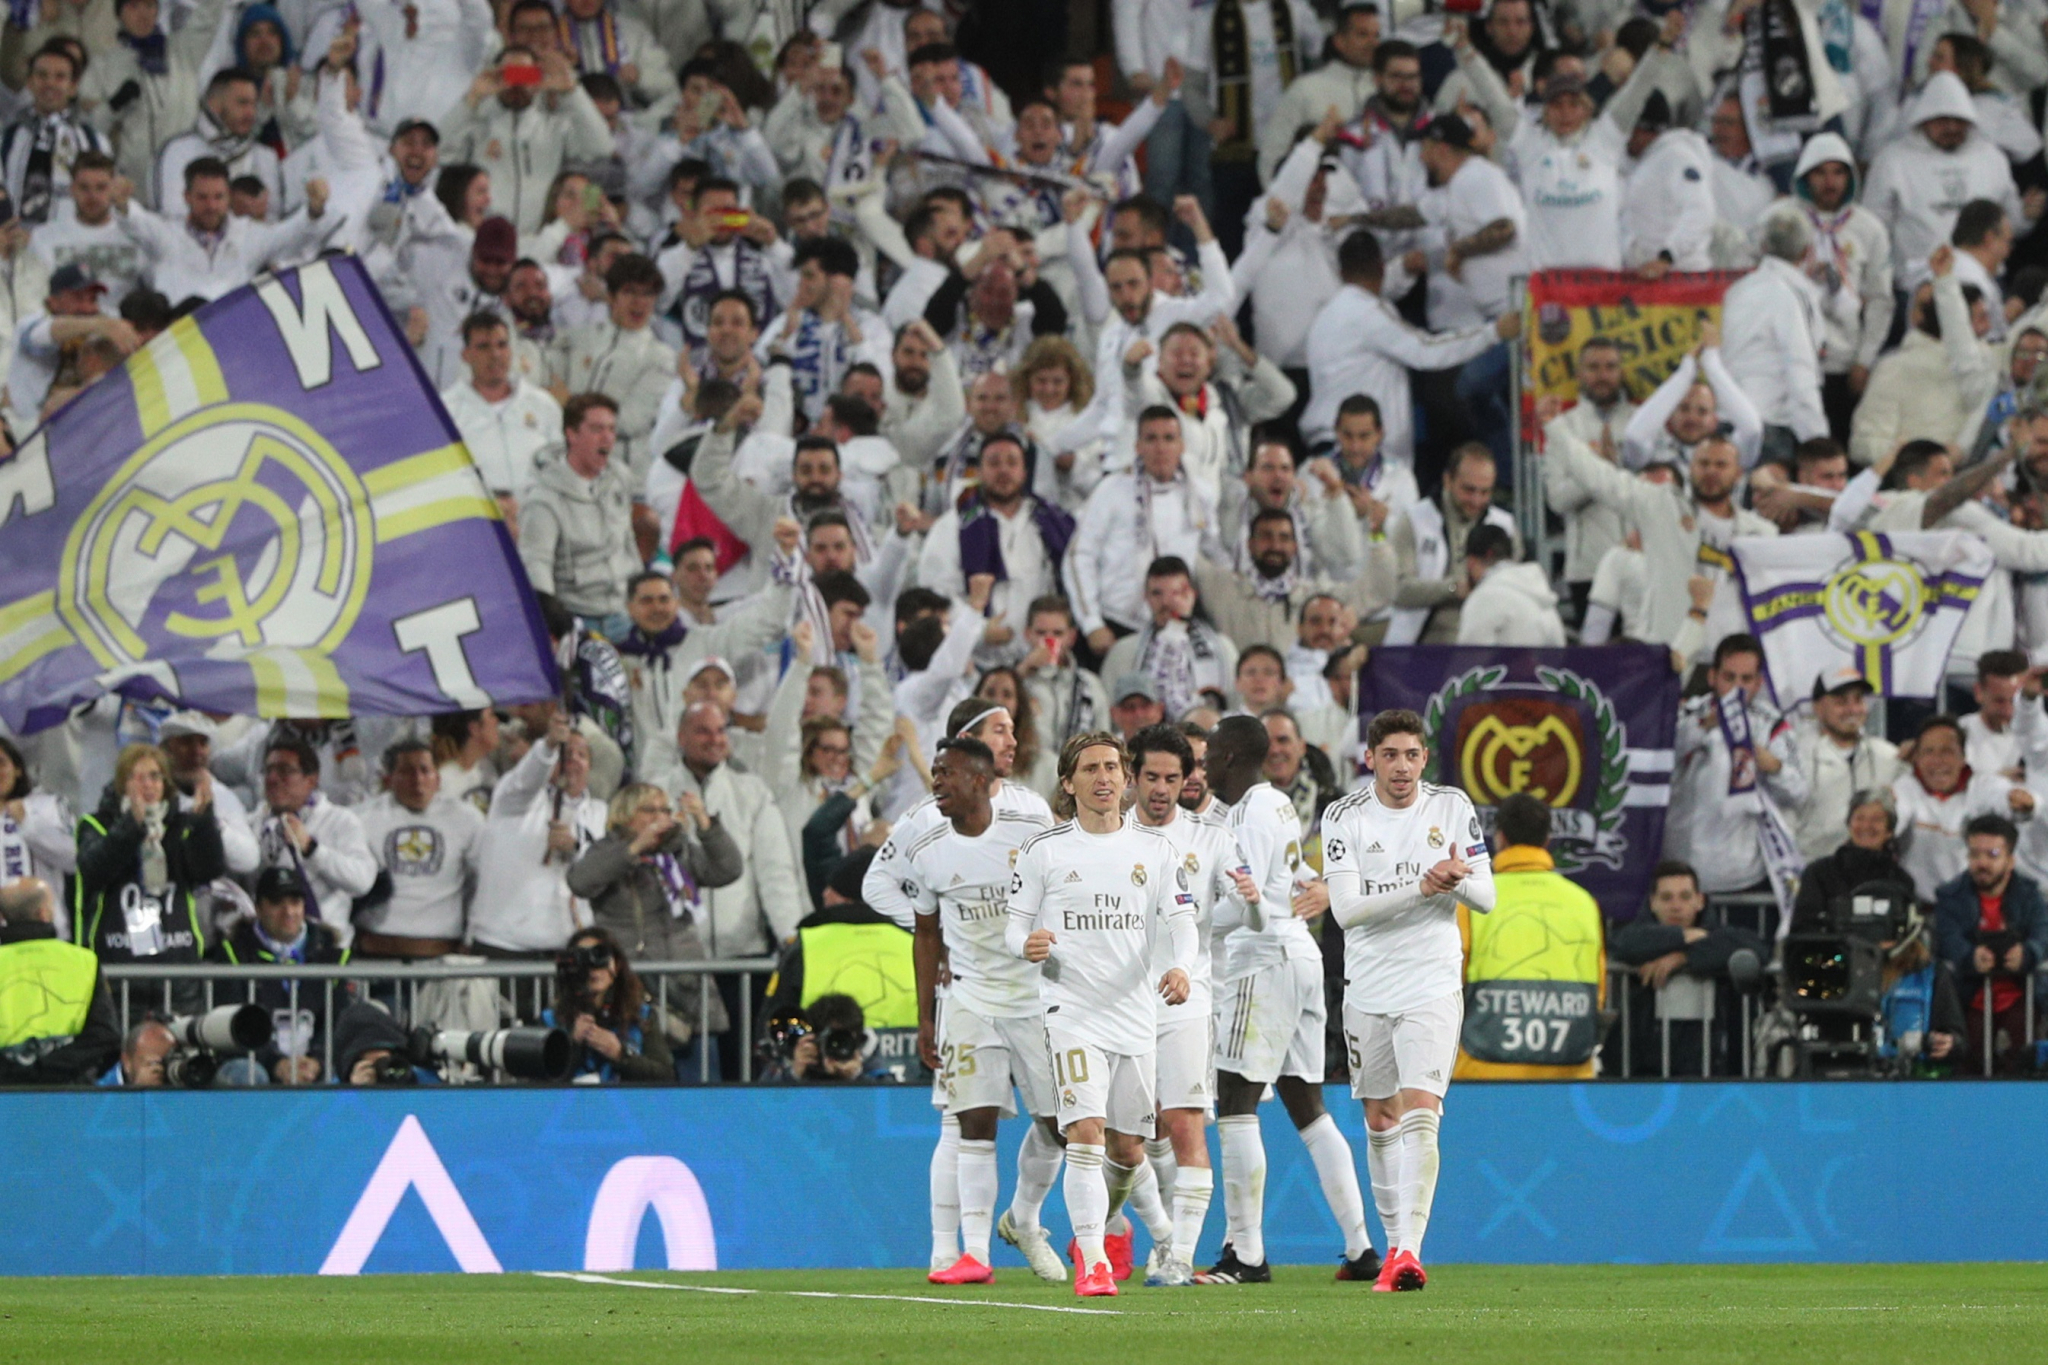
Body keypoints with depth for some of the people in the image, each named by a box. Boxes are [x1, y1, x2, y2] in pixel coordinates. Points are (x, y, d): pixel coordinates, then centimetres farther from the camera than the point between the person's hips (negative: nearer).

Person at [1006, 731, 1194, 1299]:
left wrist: (1179, 966, -14)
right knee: (1086, 1134, -19)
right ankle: (1091, 1262, -17)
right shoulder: (1043, 850, 1)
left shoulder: (1154, 847, 8)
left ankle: (1102, 1224, 38)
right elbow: (1015, 926, 5)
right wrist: (1028, 946, -19)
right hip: (1072, 1011, -3)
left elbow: (1179, 918, 6)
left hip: (1135, 1012, 3)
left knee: (1128, 1150, 9)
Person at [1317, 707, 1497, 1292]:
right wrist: (1420, 888, -26)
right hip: (1368, 987, 2)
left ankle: (1409, 1251, -23)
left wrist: (1461, 879, -23)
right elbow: (1346, 909, -14)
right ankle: (1394, 1241, 28)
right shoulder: (1344, 818, -4)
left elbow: (1487, 897, 0)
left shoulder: (1453, 807, 0)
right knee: (1381, 1119, 11)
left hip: (1433, 985, -2)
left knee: (1421, 1111, -17)